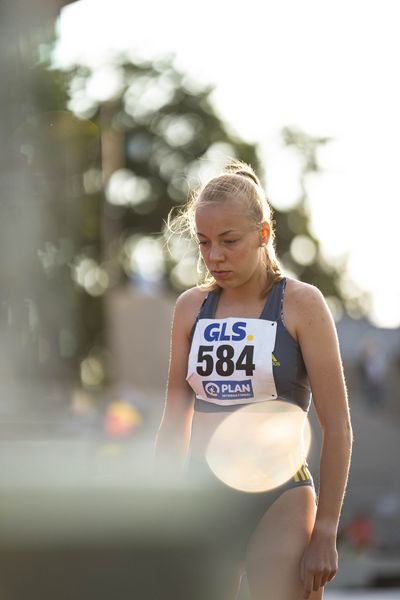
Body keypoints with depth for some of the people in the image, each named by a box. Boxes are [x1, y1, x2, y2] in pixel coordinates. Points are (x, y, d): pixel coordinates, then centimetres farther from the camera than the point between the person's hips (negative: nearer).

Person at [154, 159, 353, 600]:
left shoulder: (300, 304, -5)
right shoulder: (190, 308, 7)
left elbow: (337, 428, -6)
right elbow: (174, 423, 14)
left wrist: (325, 534, -9)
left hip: (279, 501, -4)